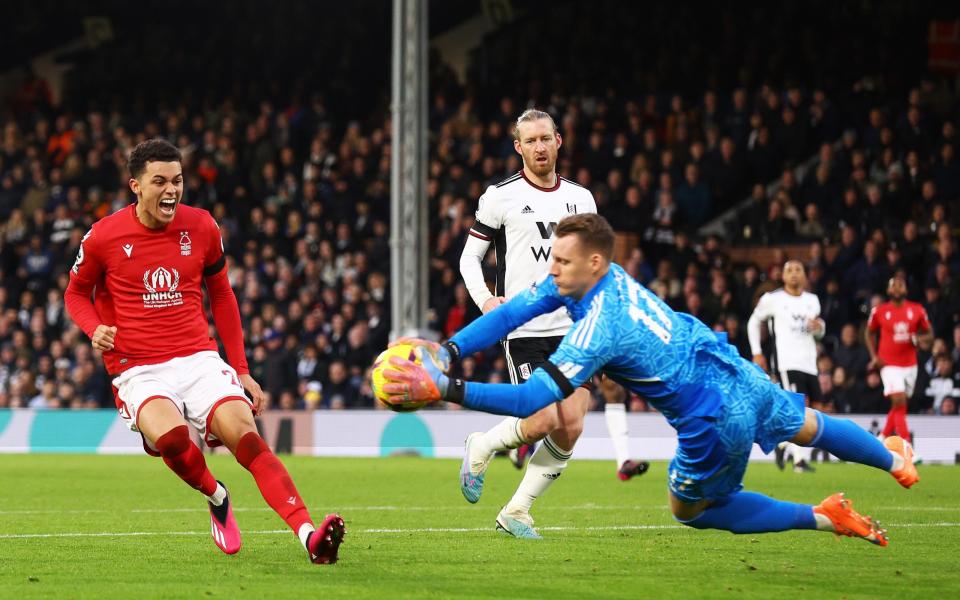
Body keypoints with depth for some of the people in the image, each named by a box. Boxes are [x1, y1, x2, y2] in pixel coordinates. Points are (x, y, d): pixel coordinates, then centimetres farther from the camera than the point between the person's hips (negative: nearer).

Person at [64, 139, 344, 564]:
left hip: (199, 360, 2)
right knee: (171, 435, -34)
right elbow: (77, 293, 15)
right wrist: (95, 329, -9)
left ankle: (308, 535, -34)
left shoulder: (201, 228, 5)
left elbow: (222, 296, 18)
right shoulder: (103, 237, -2)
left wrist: (241, 370, 15)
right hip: (138, 371, -2)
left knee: (244, 434, -24)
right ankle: (216, 498, -2)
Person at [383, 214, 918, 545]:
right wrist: (447, 352, -20)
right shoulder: (577, 278, -8)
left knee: (691, 510, 19)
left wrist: (446, 389, -40)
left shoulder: (598, 330, -32)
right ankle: (895, 459, 58)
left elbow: (533, 399, -37)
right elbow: (510, 313, -7)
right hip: (739, 374, 8)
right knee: (807, 425, 33)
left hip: (714, 419, -8)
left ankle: (823, 518, 20)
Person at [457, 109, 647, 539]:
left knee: (571, 427, -7)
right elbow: (469, 257, 3)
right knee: (544, 421, -16)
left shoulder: (580, 198, 12)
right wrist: (484, 298, -14)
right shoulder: (501, 197, -1)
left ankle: (515, 513, 8)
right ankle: (480, 448, 15)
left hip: (572, 329, 4)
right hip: (523, 329, -4)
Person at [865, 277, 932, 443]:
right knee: (899, 402, -16)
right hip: (890, 365, -3)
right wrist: (874, 357, 2)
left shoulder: (917, 310, 2)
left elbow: (929, 334, 10)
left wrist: (916, 339, -13)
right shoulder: (879, 311, -1)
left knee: (898, 406, 12)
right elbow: (869, 333, 13)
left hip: (910, 365, 3)